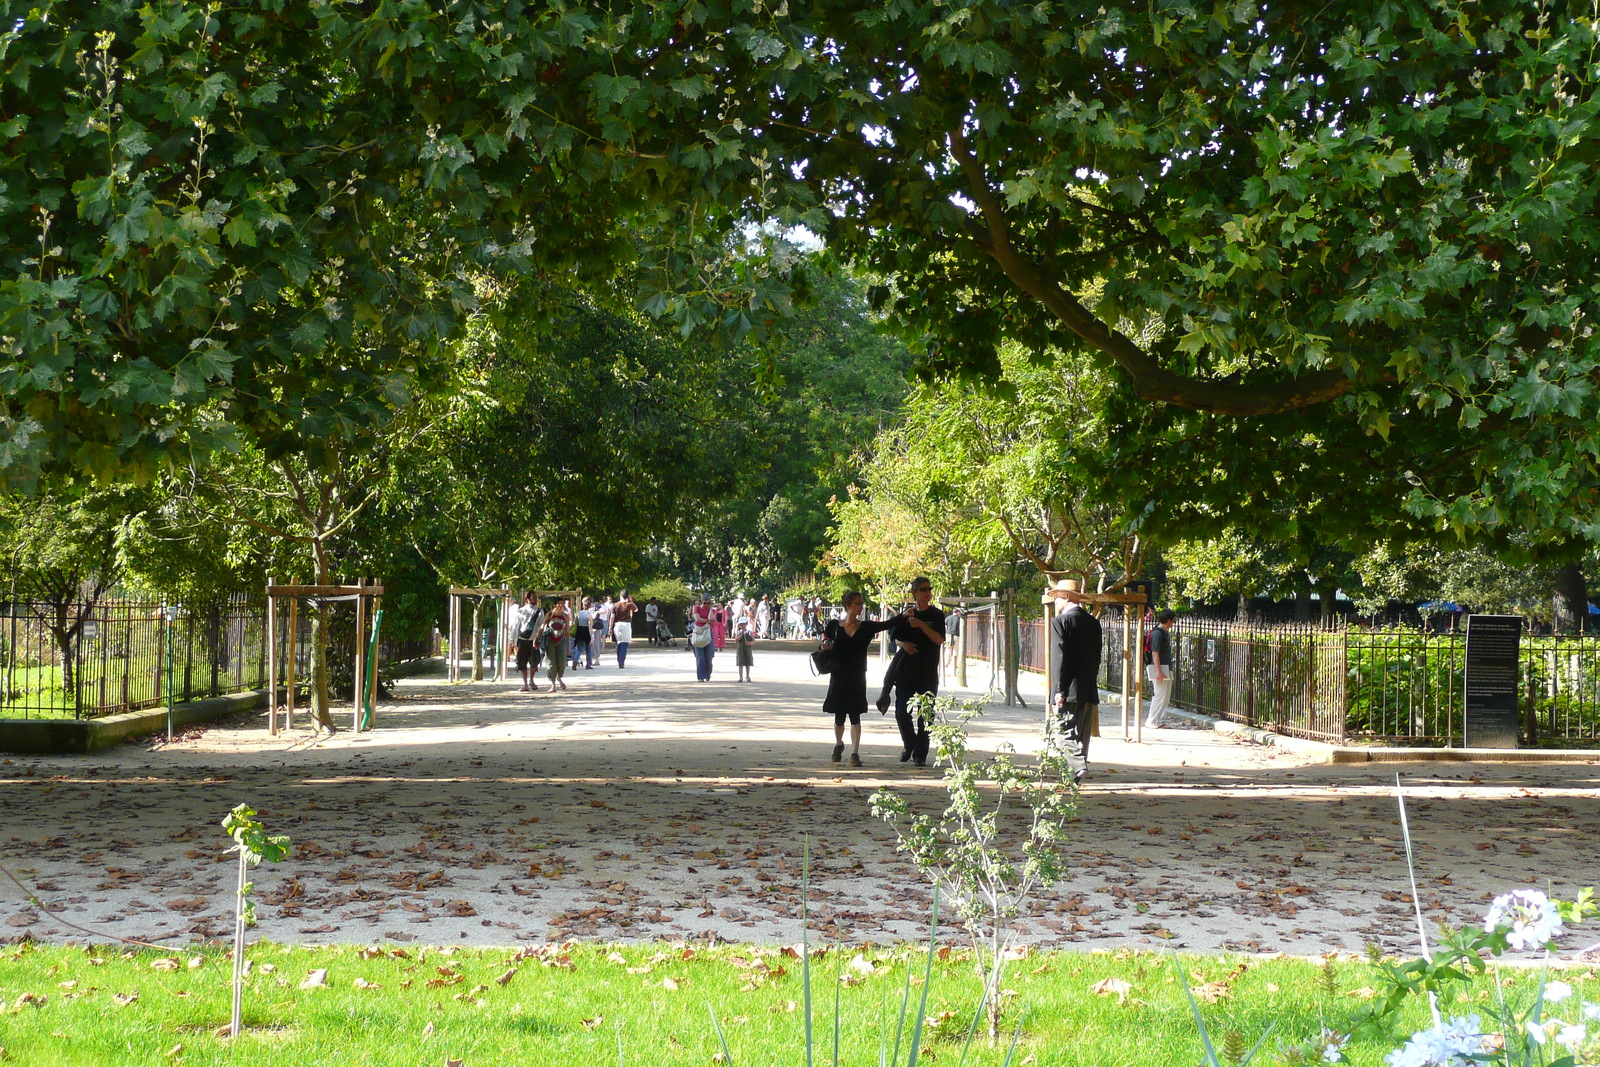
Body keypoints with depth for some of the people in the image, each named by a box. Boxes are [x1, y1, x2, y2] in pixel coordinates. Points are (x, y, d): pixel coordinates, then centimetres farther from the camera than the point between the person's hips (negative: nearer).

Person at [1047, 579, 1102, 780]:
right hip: (1089, 689, 7)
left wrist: (1059, 690, -14)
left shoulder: (1060, 621, -8)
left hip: (1069, 689, -7)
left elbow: (1060, 657, -14)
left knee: (1067, 731, -6)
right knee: (1081, 732, 12)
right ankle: (1077, 773, 17)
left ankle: (1078, 766, -23)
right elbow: (1096, 657, 14)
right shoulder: (1093, 622, 13)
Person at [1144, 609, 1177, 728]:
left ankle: (1161, 721, 16)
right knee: (1159, 695, -8)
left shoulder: (1165, 632, 15)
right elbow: (1155, 653, -19)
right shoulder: (1157, 633, -15)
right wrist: (1159, 671, -23)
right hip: (1159, 669, -10)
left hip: (1166, 669, 10)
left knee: (1166, 697, 12)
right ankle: (1151, 721, -2)